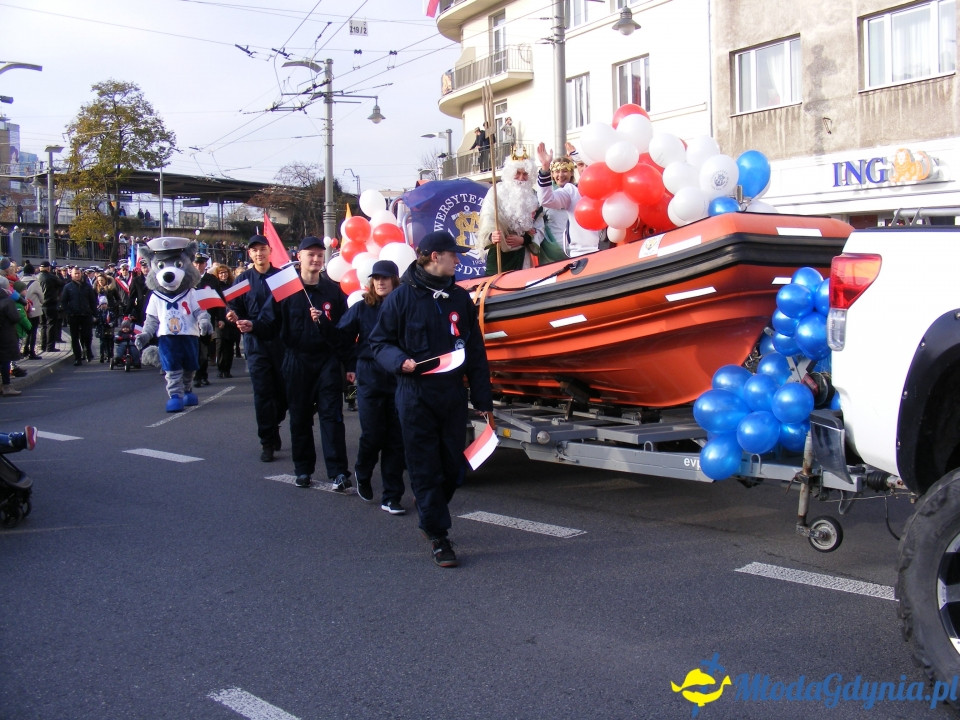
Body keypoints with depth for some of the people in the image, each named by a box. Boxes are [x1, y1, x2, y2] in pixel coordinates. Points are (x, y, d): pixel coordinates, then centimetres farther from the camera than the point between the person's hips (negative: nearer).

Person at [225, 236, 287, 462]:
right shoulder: (243, 279, 8)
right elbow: (234, 306, 7)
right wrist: (233, 316, -18)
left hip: (280, 340, 0)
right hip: (255, 342, 0)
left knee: (284, 389, 6)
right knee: (262, 392, -2)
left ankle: (273, 427, 29)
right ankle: (267, 442, 5)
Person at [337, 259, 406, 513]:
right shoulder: (362, 308, 2)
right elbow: (343, 337, 9)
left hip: (399, 381, 0)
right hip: (370, 380, 0)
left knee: (396, 439, 3)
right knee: (372, 435, 1)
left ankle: (391, 498, 11)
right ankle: (362, 474, 32)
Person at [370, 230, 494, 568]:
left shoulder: (460, 298, 9)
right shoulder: (402, 297, -2)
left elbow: (476, 353, 11)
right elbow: (379, 342, 2)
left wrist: (483, 400, 8)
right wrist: (401, 361, -19)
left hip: (453, 395, 4)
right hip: (415, 397, -4)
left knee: (453, 467, 9)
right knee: (425, 469, 0)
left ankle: (430, 513, 33)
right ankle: (438, 537, 8)